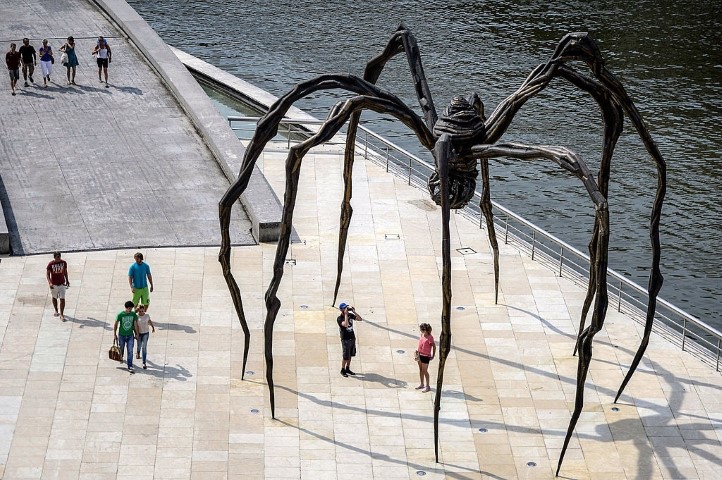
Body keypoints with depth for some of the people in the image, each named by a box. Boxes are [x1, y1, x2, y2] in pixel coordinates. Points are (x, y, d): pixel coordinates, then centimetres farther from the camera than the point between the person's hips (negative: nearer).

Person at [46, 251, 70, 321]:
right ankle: (56, 311, 41)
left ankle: (61, 315, -4)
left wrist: (67, 280, 19)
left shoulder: (64, 263, -6)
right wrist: (49, 283, -25)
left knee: (62, 299, -8)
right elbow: (47, 274, -11)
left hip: (62, 284, 0)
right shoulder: (51, 264, -14)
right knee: (54, 298, 19)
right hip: (54, 284, 0)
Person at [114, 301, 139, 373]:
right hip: (121, 335, -1)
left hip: (130, 335, 1)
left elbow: (135, 324, 6)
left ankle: (130, 367, -6)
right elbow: (116, 325, -4)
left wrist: (136, 333, 11)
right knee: (121, 349, 18)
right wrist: (114, 334, -3)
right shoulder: (120, 315, -13)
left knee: (130, 352, -7)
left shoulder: (133, 314, -5)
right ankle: (120, 357, 50)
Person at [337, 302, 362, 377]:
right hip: (345, 339, -6)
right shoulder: (339, 318, -16)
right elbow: (345, 324, -34)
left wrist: (354, 312, -11)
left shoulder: (350, 315, 2)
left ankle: (347, 369, 27)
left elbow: (360, 319, -1)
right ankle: (342, 370, 15)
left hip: (352, 338, 6)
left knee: (350, 355, 15)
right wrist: (346, 314, -27)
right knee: (346, 357, -1)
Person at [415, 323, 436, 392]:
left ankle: (427, 386, 7)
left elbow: (434, 346, -14)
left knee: (425, 371, -2)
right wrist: (418, 350, 6)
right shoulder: (422, 335, 2)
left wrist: (433, 355, -9)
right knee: (420, 370, 16)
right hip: (420, 354, 8)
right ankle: (421, 384, 29)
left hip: (426, 356, -8)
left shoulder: (429, 338, -20)